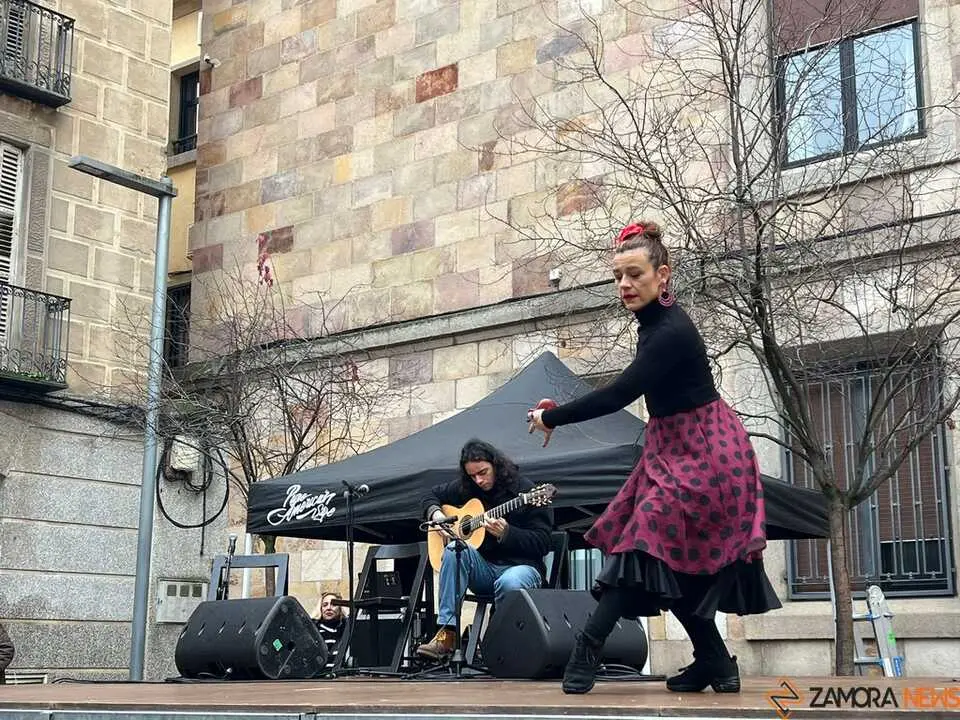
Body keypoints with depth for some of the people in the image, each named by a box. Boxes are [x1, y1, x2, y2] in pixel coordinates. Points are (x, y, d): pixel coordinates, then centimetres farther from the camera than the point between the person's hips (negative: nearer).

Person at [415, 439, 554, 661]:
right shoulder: (464, 488, 9)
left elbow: (542, 543, -11)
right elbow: (431, 496, 25)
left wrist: (505, 533, -25)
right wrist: (436, 514, 2)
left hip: (520, 565, -4)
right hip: (482, 569, 5)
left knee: (509, 583, -40)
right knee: (454, 549, -28)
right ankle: (447, 634, -32)